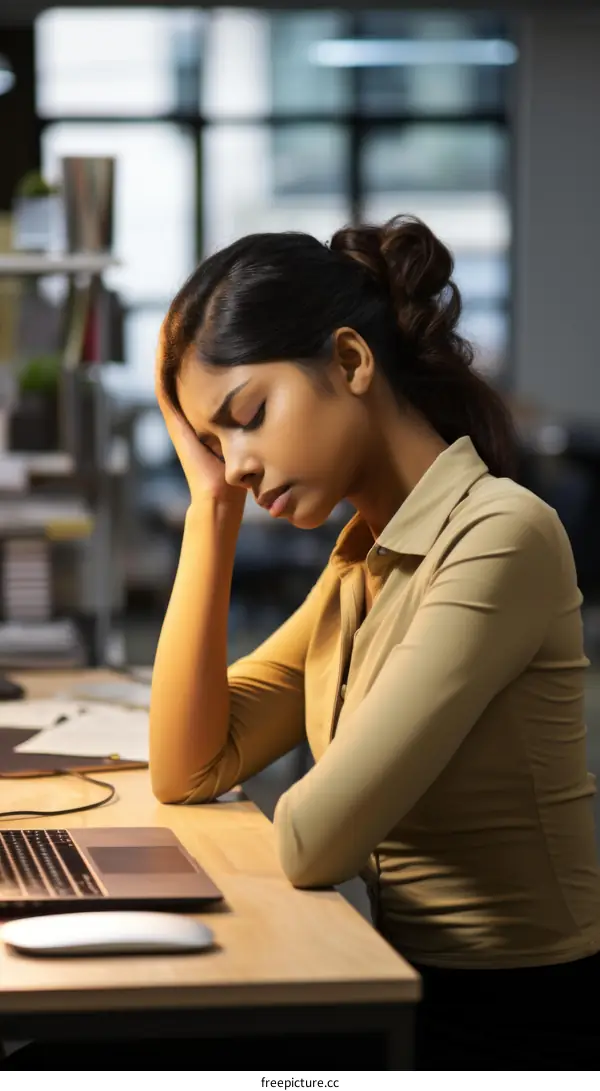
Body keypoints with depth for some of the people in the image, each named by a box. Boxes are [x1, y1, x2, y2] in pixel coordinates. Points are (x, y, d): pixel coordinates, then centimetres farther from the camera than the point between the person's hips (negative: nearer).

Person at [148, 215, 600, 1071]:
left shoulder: (502, 537, -20)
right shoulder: (362, 564, 9)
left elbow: (315, 842, -25)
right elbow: (186, 769, 5)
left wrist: (312, 808, 0)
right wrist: (211, 507, 2)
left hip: (520, 1025, -7)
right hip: (412, 998, 7)